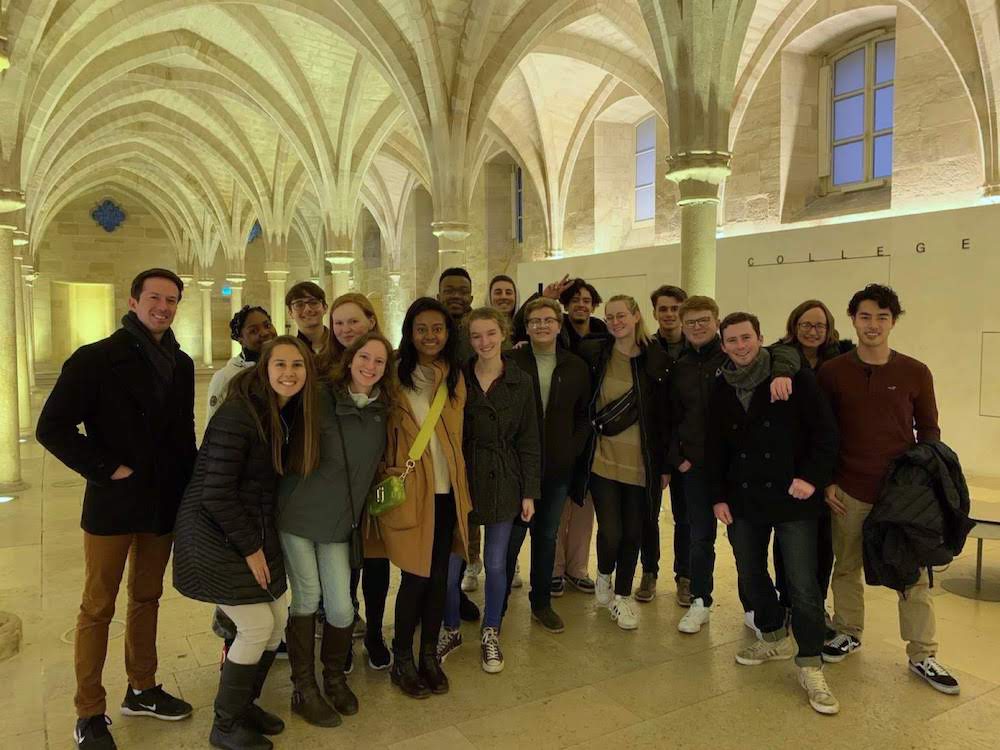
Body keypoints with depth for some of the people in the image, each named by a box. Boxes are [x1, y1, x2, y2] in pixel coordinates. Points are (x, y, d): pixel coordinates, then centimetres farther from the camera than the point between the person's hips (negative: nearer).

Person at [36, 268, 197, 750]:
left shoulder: (181, 364, 6)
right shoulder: (96, 359, -10)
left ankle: (141, 691, 32)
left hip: (164, 505, 5)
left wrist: (189, 485, 6)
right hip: (112, 504, -5)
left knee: (146, 600, 17)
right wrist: (107, 470, -16)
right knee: (98, 609, 6)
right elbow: (52, 428, -13)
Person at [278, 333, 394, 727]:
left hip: (338, 522, 3)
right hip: (297, 514, -3)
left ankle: (335, 678, 29)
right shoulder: (320, 398, -11)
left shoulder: (382, 410, 3)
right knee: (306, 599, 5)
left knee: (341, 607, 1)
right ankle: (303, 690, 23)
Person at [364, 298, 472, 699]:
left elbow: (455, 434, 6)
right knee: (416, 577, 1)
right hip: (408, 489, -4)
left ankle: (429, 655, 29)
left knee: (439, 575, 11)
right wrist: (384, 469, -10)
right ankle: (401, 661, 22)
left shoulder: (455, 377, 7)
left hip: (446, 490, 4)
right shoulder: (396, 376, -5)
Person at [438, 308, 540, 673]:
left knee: (496, 563, 9)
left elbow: (528, 441, 1)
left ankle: (490, 635, 30)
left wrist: (529, 492, -1)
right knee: (450, 562, 3)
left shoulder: (520, 382, -1)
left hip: (503, 481, 0)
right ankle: (451, 630, 27)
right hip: (461, 478, 0)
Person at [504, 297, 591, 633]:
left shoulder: (577, 367, 4)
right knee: (512, 536, 4)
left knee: (547, 535, 15)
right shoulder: (511, 363, -6)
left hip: (558, 467, 3)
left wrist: (573, 449, -1)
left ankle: (541, 603, 29)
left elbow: (584, 415, 10)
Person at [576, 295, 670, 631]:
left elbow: (663, 416, 1)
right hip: (603, 459, -1)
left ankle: (623, 596, 31)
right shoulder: (593, 352, -3)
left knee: (632, 533, 10)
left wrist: (665, 464, 2)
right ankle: (604, 575, 29)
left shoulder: (656, 359, -2)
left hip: (641, 462, 1)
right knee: (610, 532, -5)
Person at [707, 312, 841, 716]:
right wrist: (718, 496, 6)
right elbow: (714, 448, 11)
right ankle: (774, 637, 36)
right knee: (750, 574, 14)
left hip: (792, 499, -5)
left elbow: (826, 432, -7)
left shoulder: (796, 377, -7)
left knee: (803, 584, -4)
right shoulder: (721, 390, 6)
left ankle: (810, 667, 10)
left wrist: (812, 478, -16)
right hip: (743, 500, 5)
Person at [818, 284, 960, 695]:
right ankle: (848, 633, 31)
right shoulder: (832, 372, -2)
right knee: (846, 565, 12)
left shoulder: (915, 373, -1)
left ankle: (922, 655, 21)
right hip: (849, 491, 0)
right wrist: (826, 481, -1)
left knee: (914, 573, 7)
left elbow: (928, 430, 8)